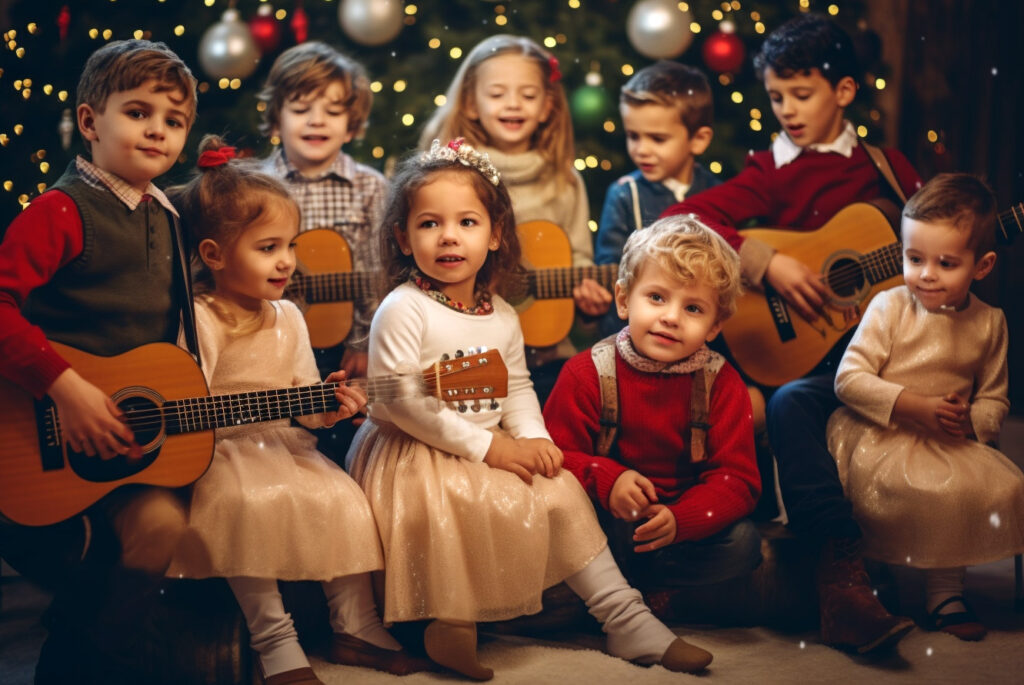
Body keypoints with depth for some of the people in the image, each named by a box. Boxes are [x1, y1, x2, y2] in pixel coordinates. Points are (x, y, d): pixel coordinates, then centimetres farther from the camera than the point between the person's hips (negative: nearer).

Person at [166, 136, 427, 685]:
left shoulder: (287, 318, 10)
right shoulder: (200, 318, -10)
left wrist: (327, 404, -10)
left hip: (282, 444, 6)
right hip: (221, 453, -6)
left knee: (342, 498, -13)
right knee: (257, 505, -33)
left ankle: (355, 626, 2)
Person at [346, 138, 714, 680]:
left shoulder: (501, 316, 8)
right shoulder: (403, 310, -15)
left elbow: (517, 387, 18)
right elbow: (396, 400, -21)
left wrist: (532, 437, -5)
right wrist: (484, 446, -21)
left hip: (494, 452, 7)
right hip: (415, 455, -7)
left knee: (561, 493, -3)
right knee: (498, 505, -28)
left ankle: (628, 622, 5)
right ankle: (451, 624, -12)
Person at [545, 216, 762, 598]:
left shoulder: (722, 385, -2)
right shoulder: (587, 373, -5)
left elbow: (737, 479, -8)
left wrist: (681, 519, -27)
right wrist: (607, 481, -29)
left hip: (681, 525, 3)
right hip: (609, 521, -2)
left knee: (743, 543, -25)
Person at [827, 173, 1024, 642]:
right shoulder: (889, 307, -4)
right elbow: (849, 378, -12)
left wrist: (970, 421, -11)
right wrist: (915, 407, -20)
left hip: (948, 444, 5)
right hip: (875, 437, -4)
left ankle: (945, 593, 0)